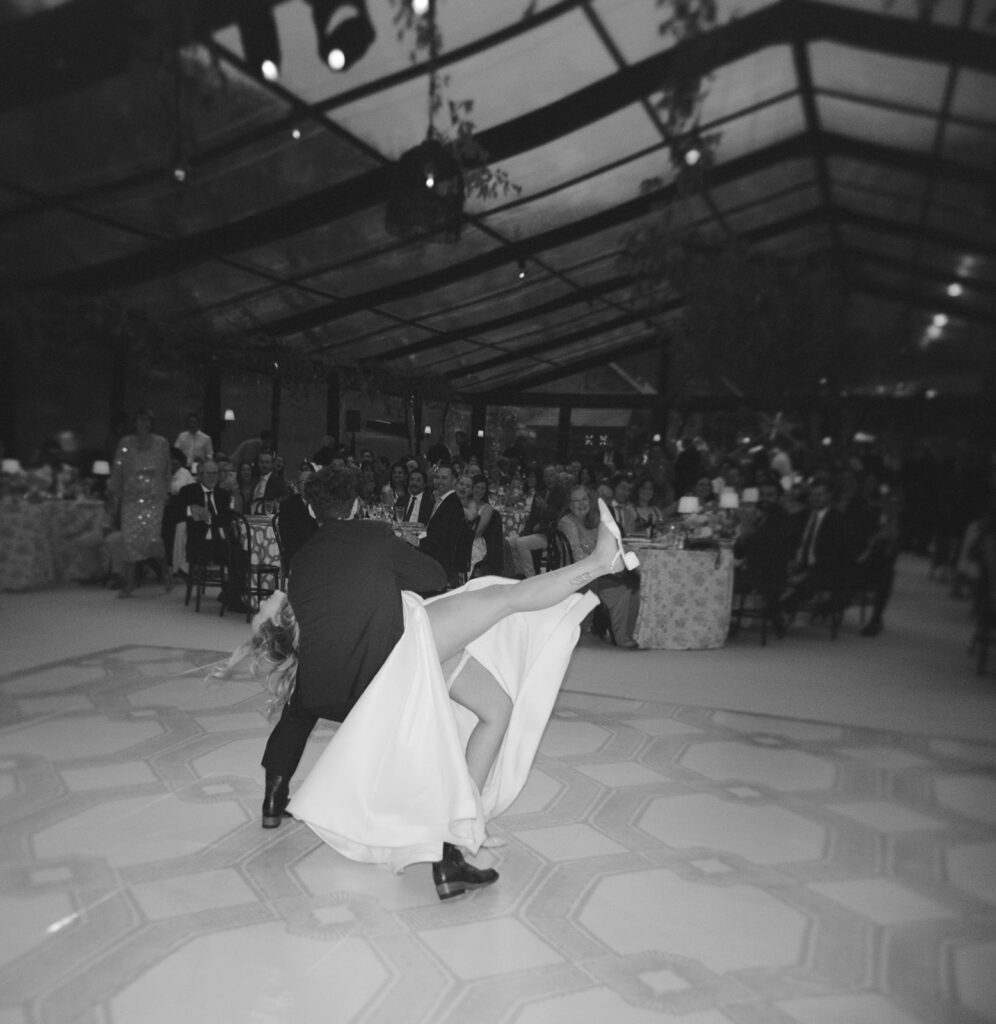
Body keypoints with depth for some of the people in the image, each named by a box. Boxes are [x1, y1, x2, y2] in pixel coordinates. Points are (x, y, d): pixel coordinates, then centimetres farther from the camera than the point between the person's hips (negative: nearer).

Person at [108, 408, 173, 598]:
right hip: (131, 497, 1)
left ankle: (165, 571, 13)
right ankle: (129, 583, 5)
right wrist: (114, 494, 2)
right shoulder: (125, 443, 8)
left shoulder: (161, 443, 9)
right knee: (130, 538, -3)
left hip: (154, 498, -1)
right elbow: (117, 470, 8)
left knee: (152, 537, -14)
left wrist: (166, 492, 6)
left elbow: (167, 471, 13)